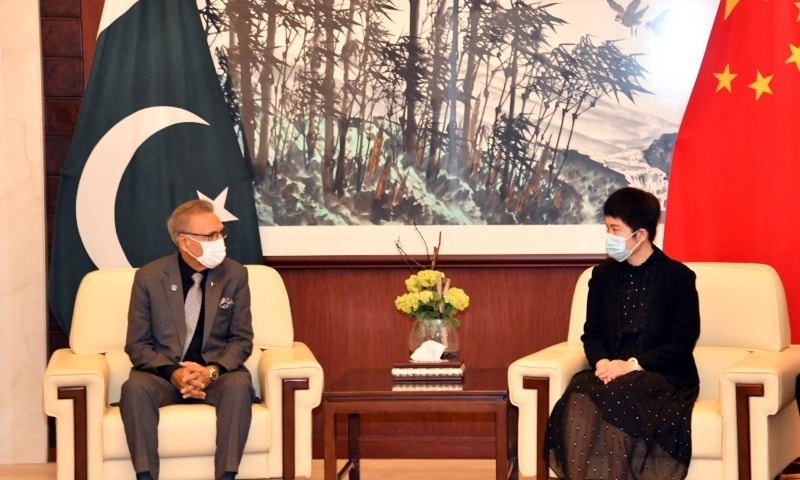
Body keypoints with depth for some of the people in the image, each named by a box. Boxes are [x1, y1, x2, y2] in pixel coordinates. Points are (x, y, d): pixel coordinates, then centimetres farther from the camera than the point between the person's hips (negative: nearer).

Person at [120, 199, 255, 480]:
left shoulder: (235, 275, 0)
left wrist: (212, 371, -19)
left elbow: (241, 339, 2)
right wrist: (173, 373, -20)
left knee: (239, 385, -34)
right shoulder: (149, 277, -3)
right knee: (135, 388, -33)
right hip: (164, 373, 0)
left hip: (216, 373, 1)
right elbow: (137, 345, -1)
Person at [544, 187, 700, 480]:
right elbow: (592, 333, 14)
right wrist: (602, 362, -10)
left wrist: (633, 365, -16)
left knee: (612, 401, -36)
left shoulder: (678, 277, -2)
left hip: (662, 377, -4)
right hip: (610, 373, 4)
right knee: (579, 400, -31)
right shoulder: (603, 274, 12)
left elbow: (683, 342, -6)